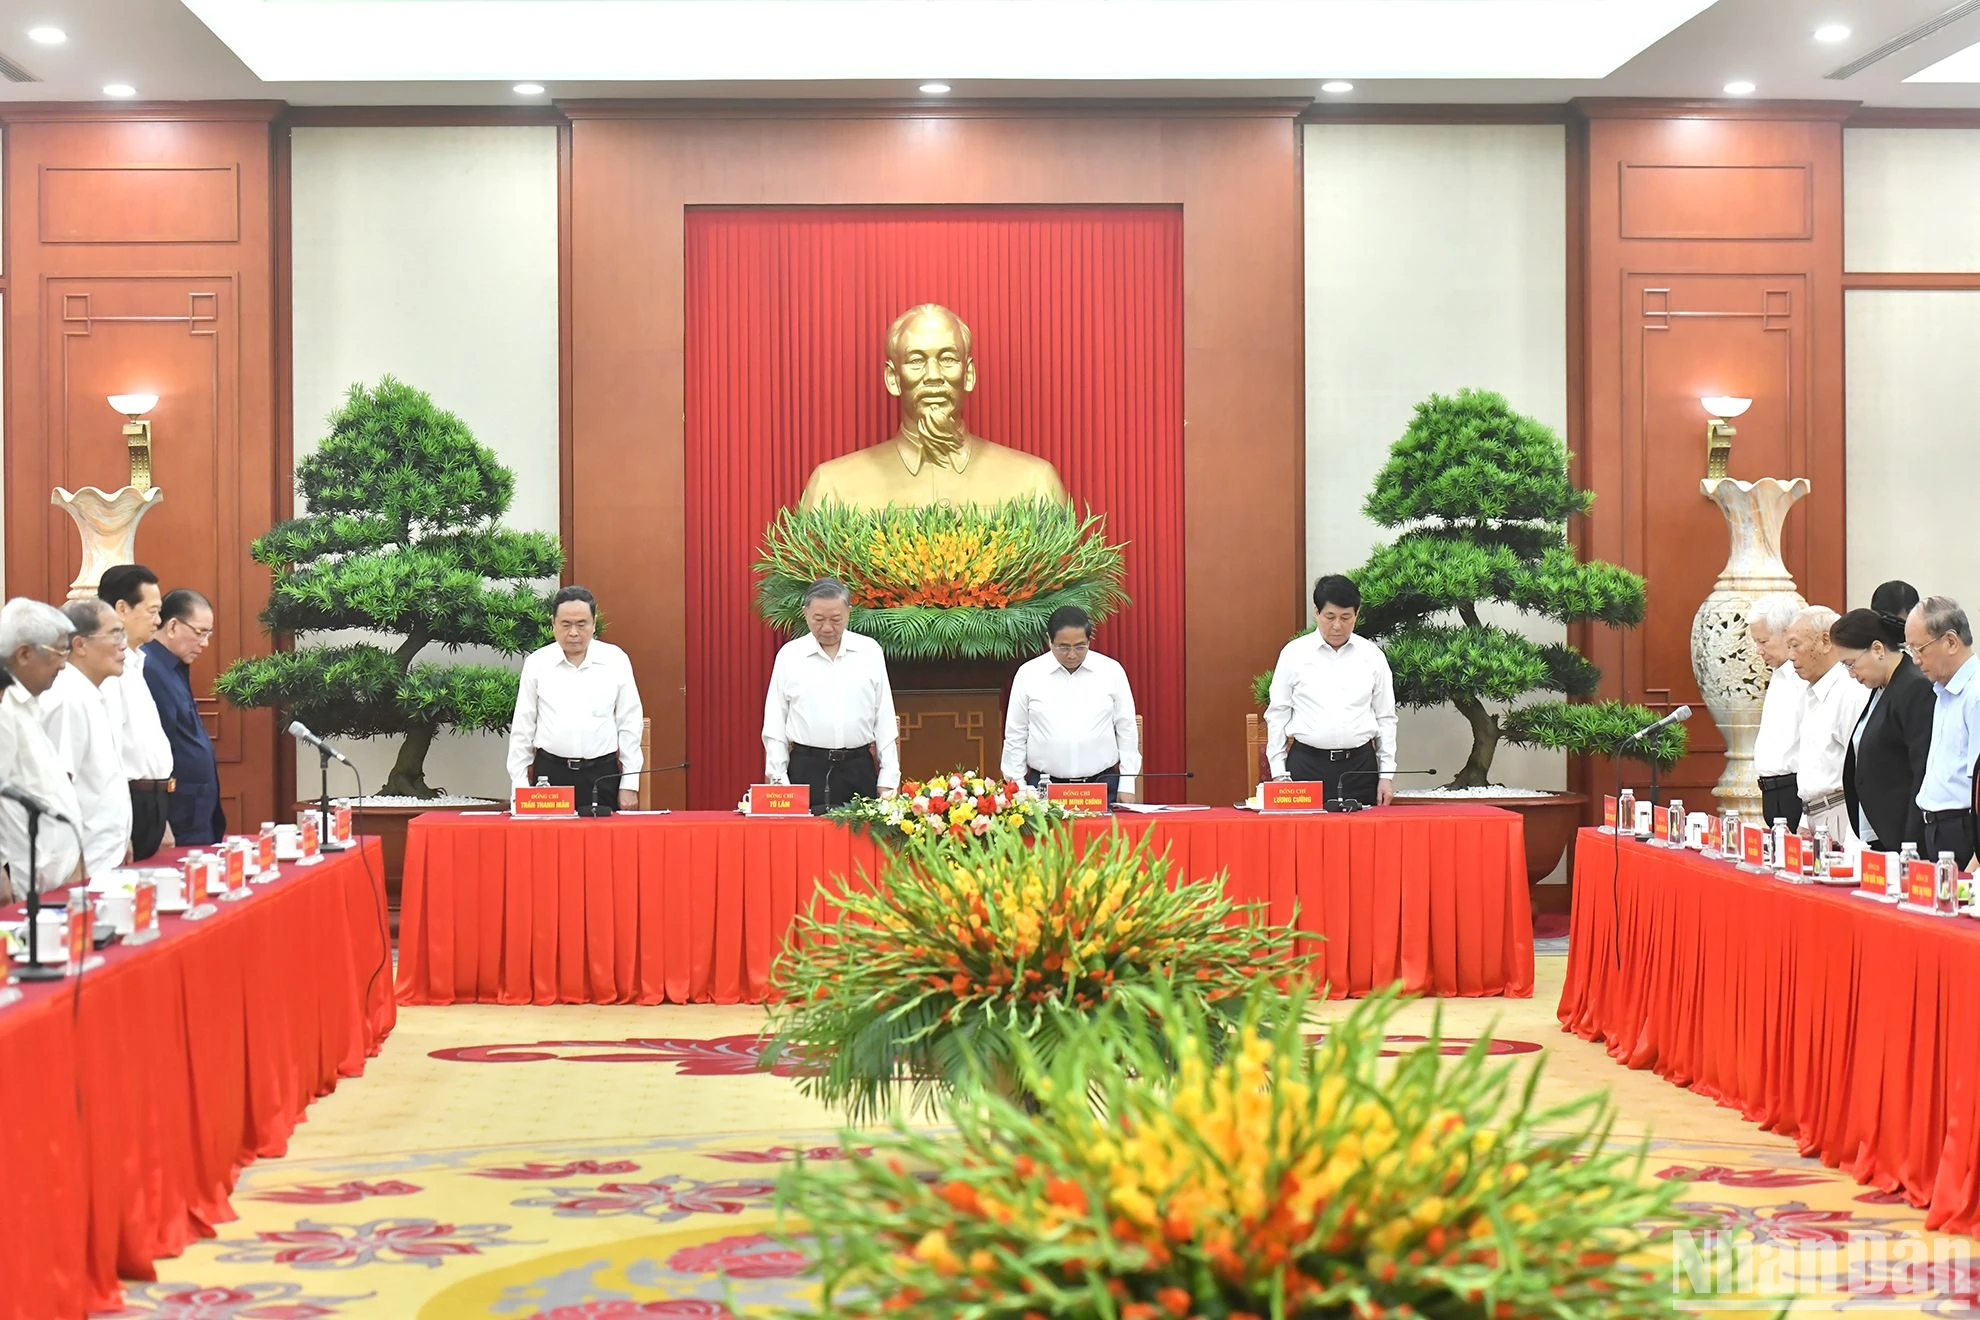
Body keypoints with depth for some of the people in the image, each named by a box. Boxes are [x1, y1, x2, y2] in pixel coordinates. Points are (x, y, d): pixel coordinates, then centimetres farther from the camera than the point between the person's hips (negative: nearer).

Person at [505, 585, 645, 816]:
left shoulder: (616, 660, 2)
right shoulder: (536, 663, 4)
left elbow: (630, 724, 4)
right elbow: (522, 728, 8)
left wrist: (629, 785, 1)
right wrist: (519, 785, 4)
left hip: (602, 774, 0)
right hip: (550, 772, 0)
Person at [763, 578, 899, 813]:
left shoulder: (870, 651, 6)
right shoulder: (789, 654, 4)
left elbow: (885, 720, 8)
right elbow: (774, 725, 7)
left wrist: (888, 781, 3)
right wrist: (777, 779, 0)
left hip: (858, 769, 1)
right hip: (806, 769, -1)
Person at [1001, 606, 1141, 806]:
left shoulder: (1111, 671, 2)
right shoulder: (1028, 674, 1)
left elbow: (1126, 730, 6)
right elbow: (1015, 736, 6)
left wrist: (1127, 786, 4)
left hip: (1102, 785, 0)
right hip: (1044, 788, 0)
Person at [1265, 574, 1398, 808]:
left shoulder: (1372, 656, 5)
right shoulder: (1294, 653, 1)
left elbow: (1386, 718, 9)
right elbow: (1277, 716, 4)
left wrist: (1387, 774, 4)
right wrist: (1279, 773, 0)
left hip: (1359, 766, 1)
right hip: (1307, 765, -1)